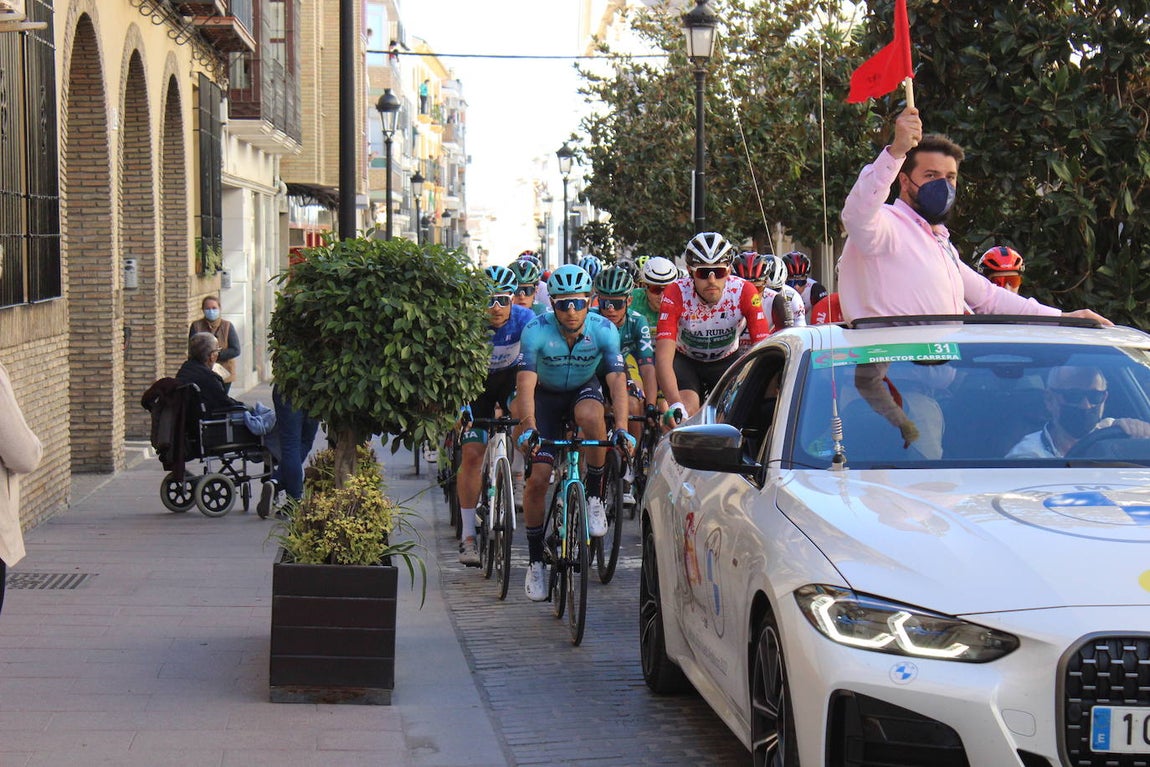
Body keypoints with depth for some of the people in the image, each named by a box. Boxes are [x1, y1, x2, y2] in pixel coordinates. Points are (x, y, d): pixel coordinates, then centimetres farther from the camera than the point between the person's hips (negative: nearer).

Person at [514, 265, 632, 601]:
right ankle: (535, 559, 3)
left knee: (591, 416, -38)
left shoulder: (604, 330, -23)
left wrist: (622, 427, -42)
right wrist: (528, 427, -49)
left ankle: (594, 496, -17)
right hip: (546, 395, 0)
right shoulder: (536, 330, -26)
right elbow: (525, 383, -34)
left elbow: (617, 379, -28)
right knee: (538, 478, -13)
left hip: (584, 390, 0)